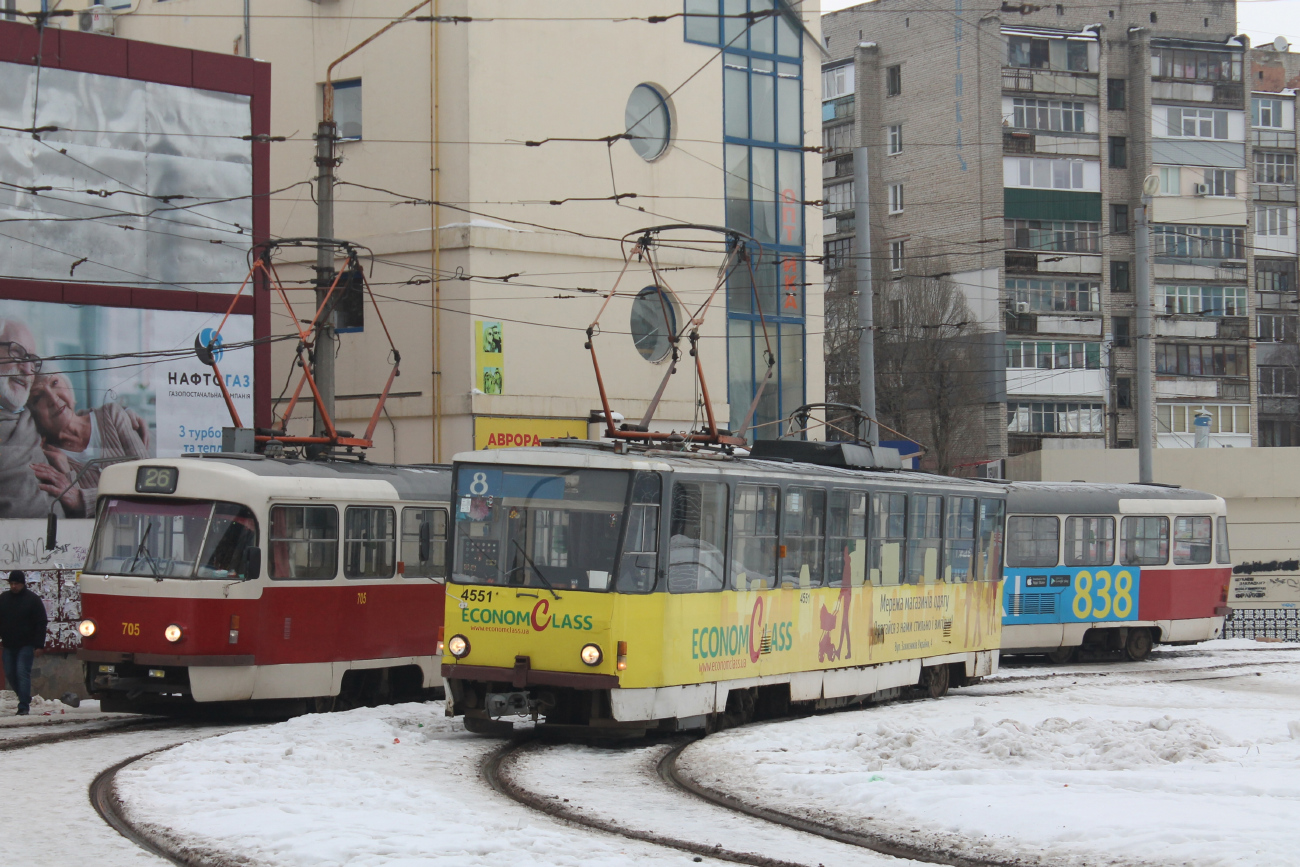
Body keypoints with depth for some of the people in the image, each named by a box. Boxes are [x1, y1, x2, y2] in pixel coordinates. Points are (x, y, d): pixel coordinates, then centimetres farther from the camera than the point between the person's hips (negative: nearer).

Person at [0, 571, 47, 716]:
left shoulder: (32, 599, -4)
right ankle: (25, 698, 26)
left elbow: (41, 624, -5)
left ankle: (23, 706, -14)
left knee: (23, 673, -13)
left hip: (26, 645, -5)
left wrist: (38, 645, -11)